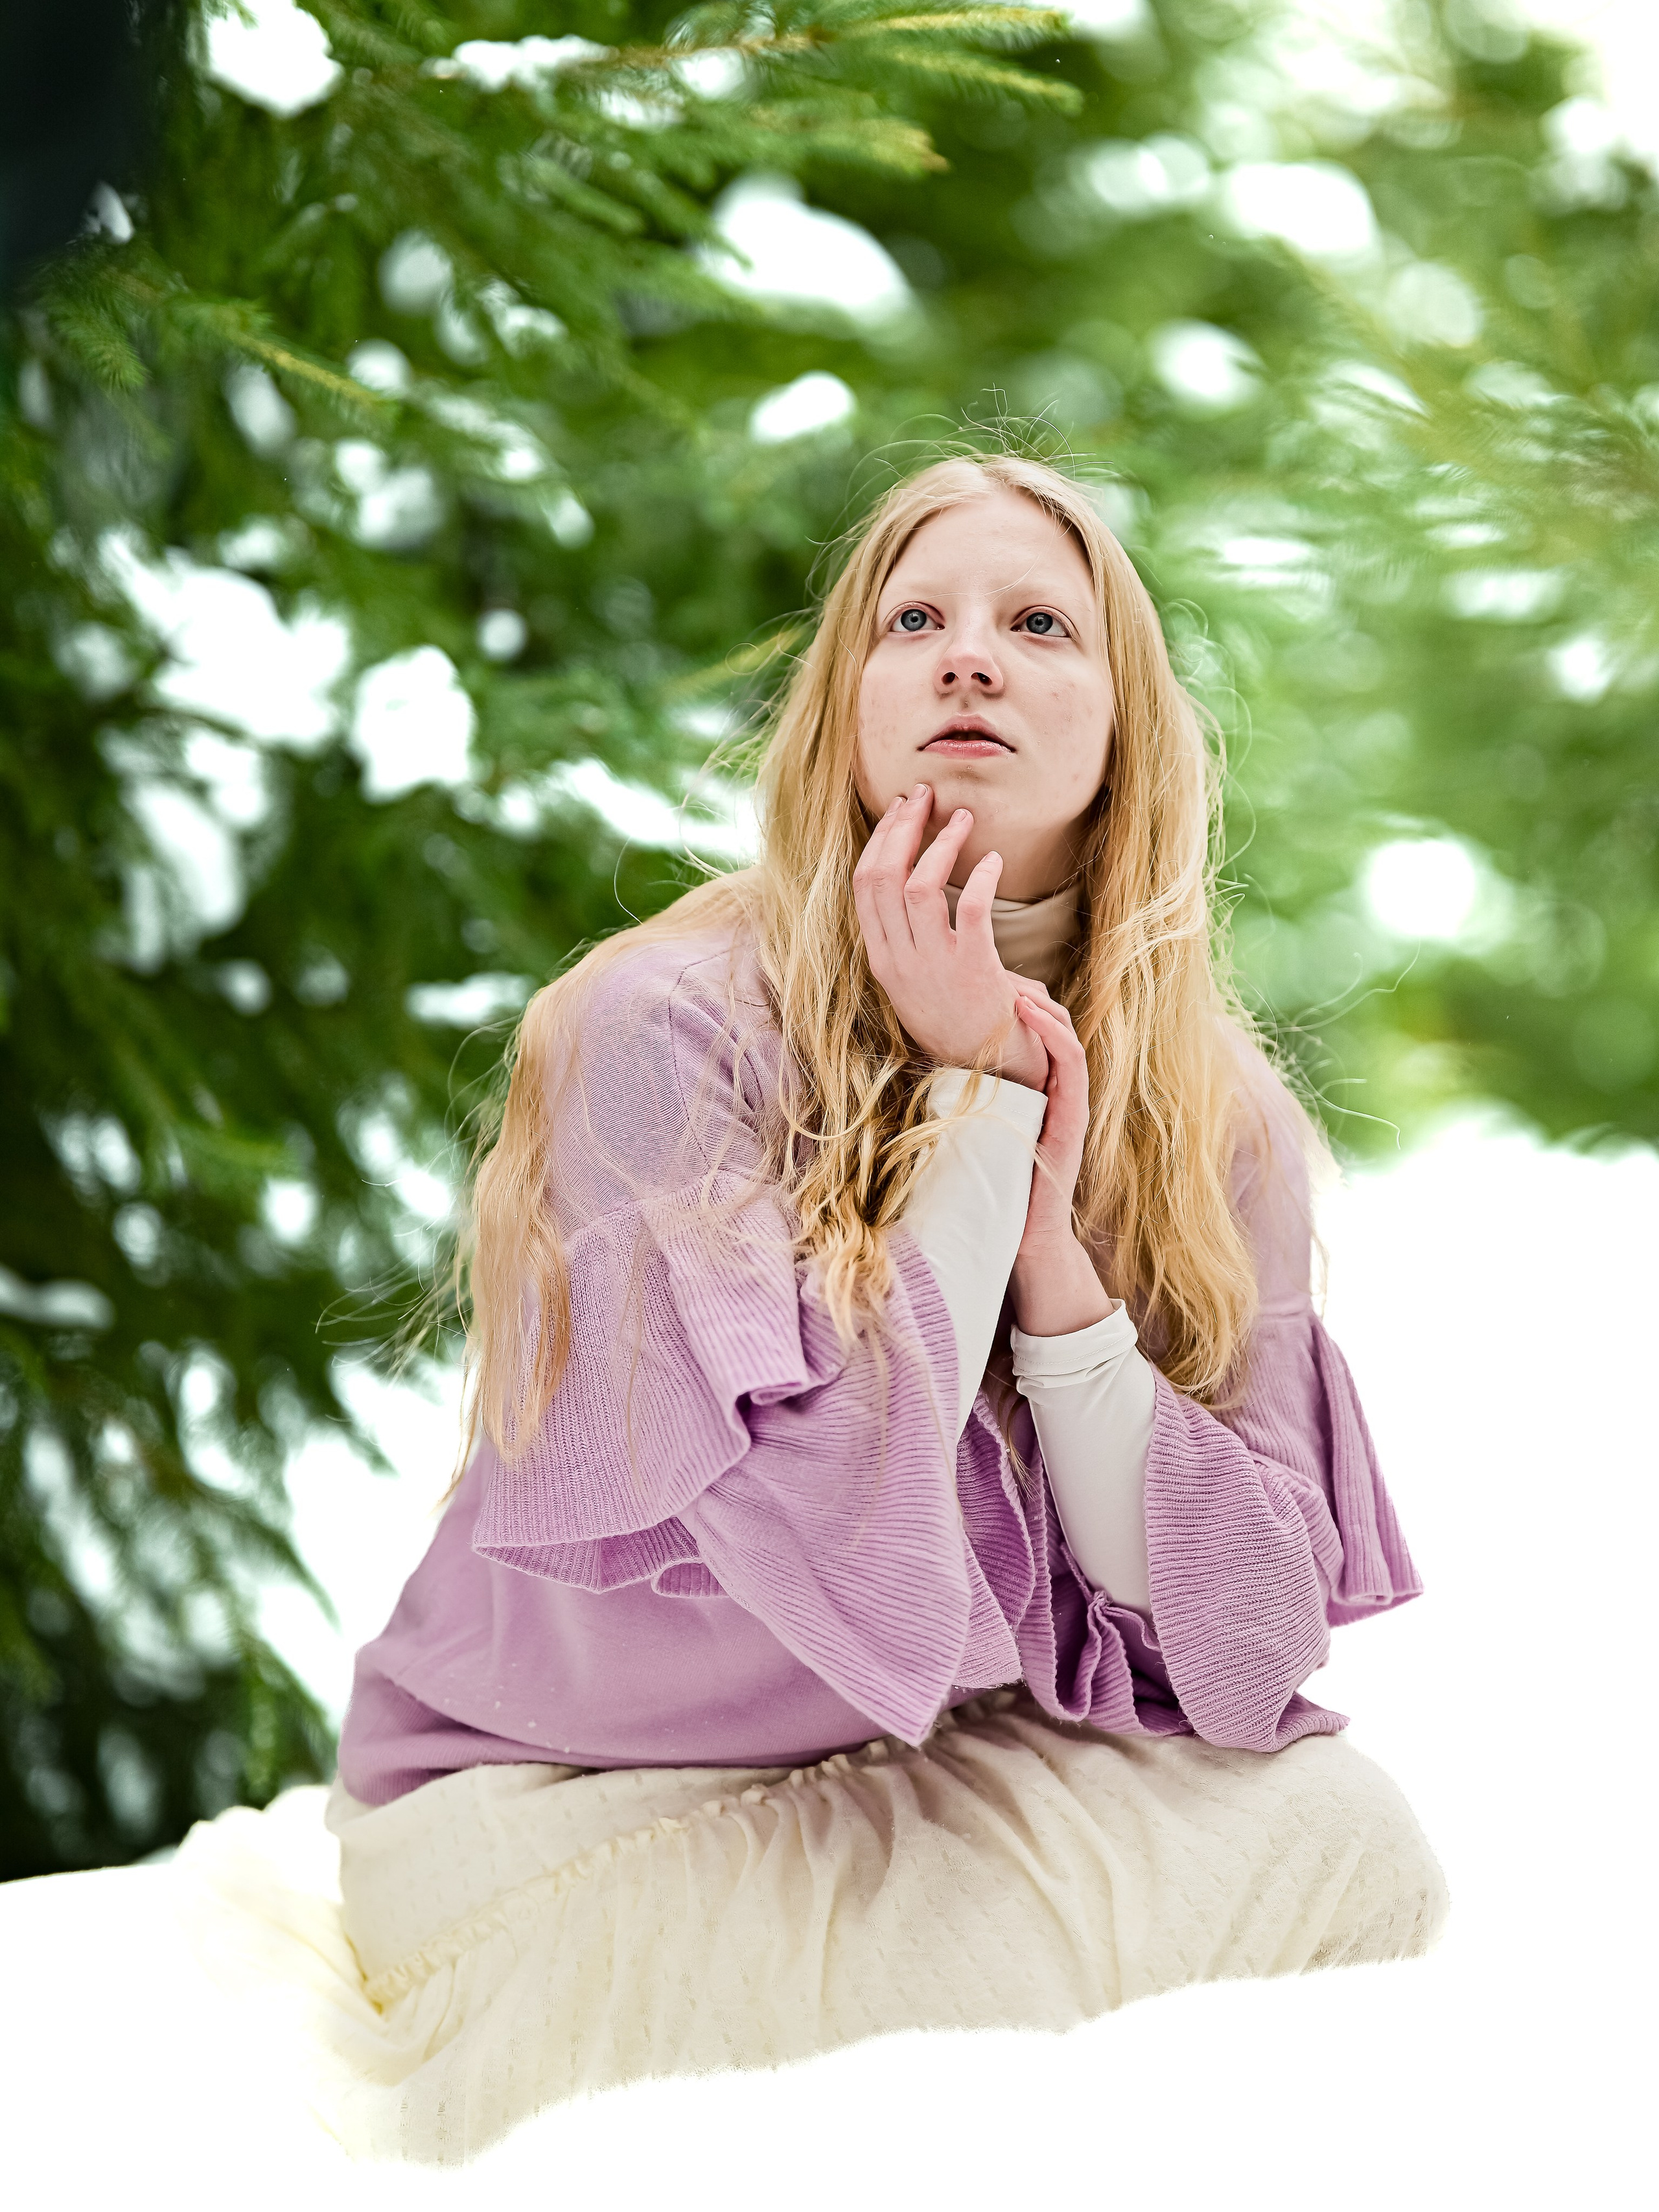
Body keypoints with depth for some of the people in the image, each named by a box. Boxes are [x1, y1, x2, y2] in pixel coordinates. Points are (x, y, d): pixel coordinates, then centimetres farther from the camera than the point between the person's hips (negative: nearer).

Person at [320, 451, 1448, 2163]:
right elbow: (858, 1569, -31)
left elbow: (1244, 1655, -12)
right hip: (559, 1816, -4)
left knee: (1340, 1834, -21)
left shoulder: (1215, 1121, -3)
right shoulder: (666, 1032, -20)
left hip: (943, 1786, 5)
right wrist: (975, 1091, -24)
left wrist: (1051, 1234, -21)